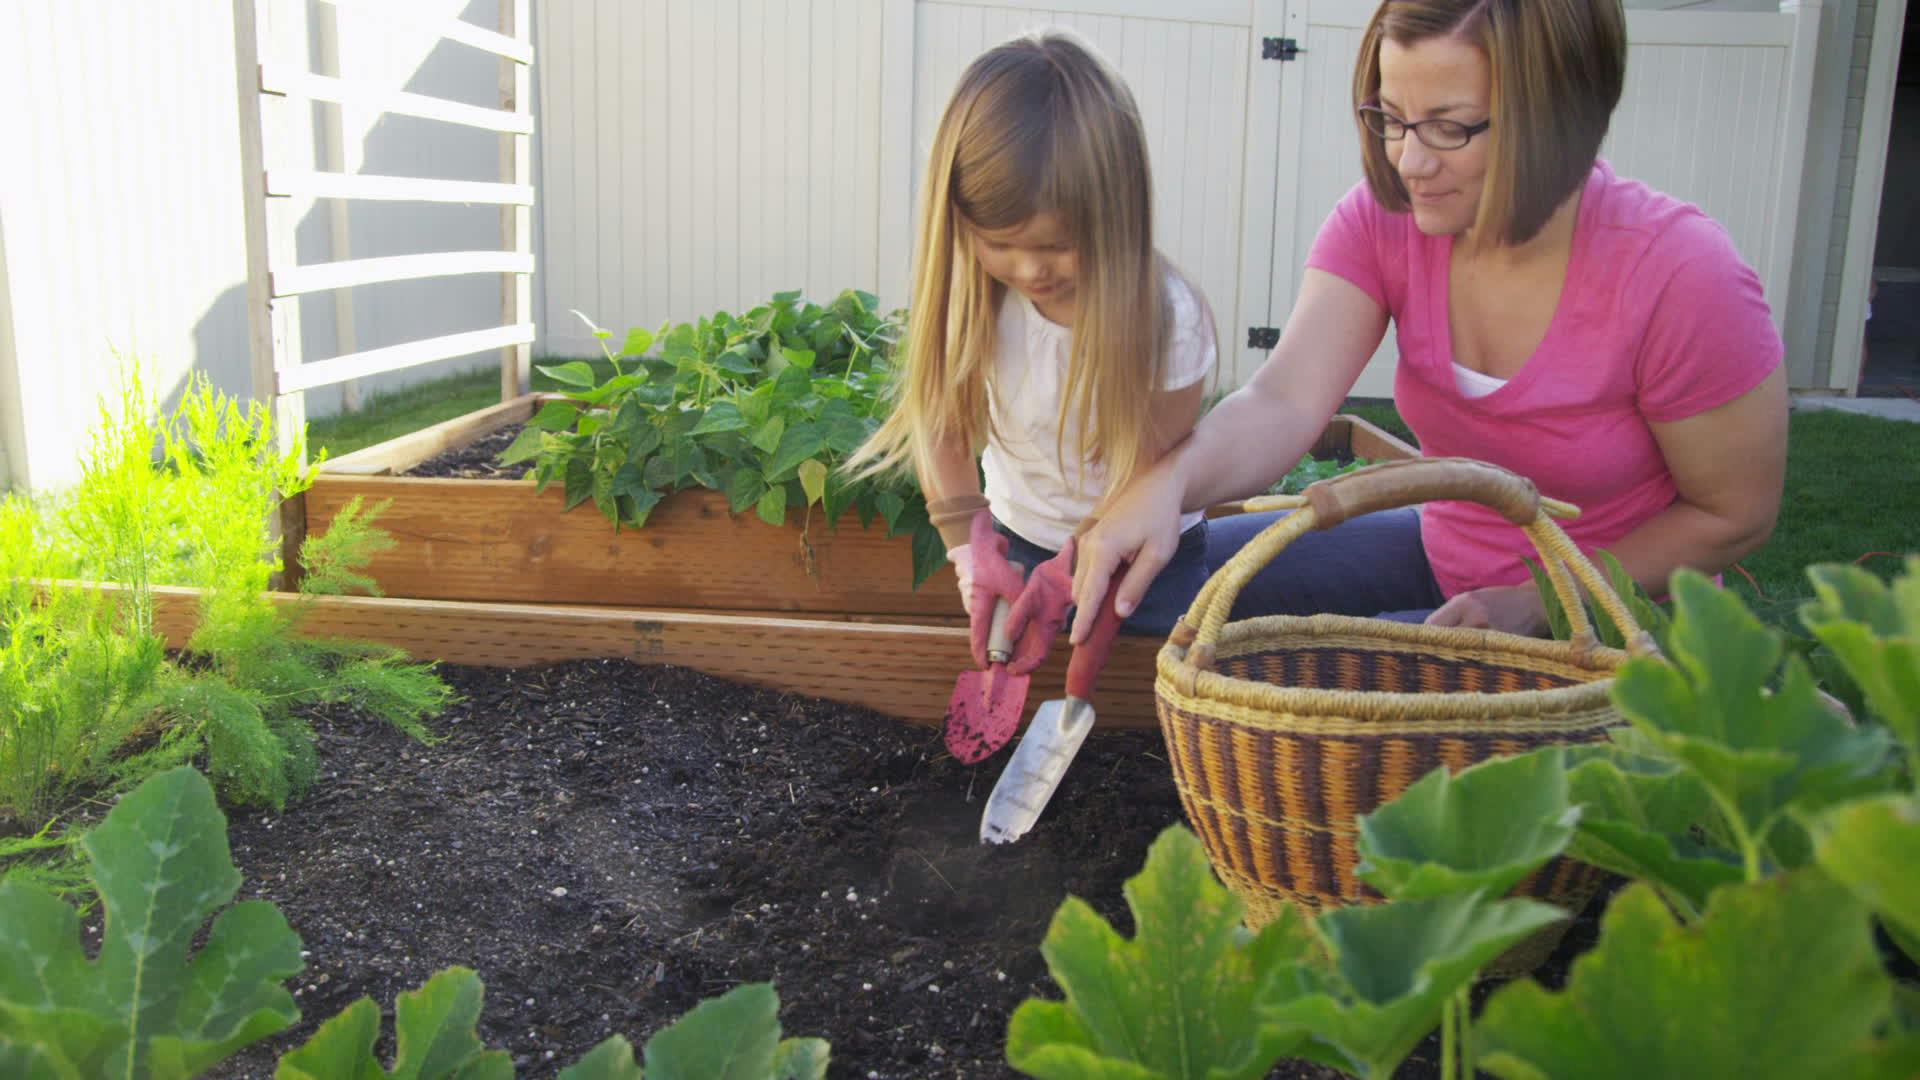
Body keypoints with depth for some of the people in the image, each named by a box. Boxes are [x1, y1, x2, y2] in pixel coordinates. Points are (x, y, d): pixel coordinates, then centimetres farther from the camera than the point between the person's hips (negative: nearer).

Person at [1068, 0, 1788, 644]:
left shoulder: (1681, 277, -26)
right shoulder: (1383, 219, -14)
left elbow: (1736, 514, -14)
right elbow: (1285, 402, -27)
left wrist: (1536, 604, -22)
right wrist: (1166, 482, -48)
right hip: (1443, 552, 5)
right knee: (1171, 576, -4)